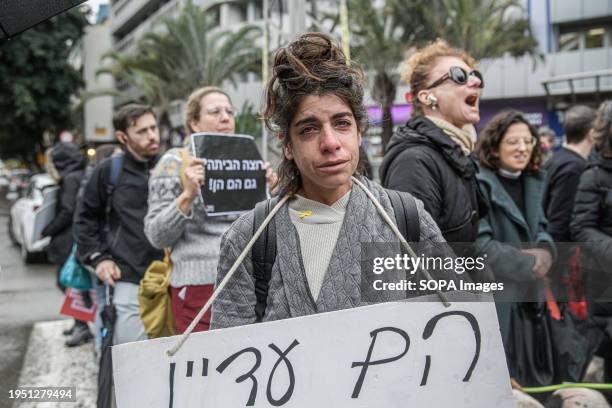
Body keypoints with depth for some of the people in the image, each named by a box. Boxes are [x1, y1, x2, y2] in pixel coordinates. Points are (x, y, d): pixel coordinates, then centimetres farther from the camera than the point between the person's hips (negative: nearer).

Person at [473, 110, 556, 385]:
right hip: (491, 295, -8)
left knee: (522, 373, 19)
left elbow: (541, 230, 15)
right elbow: (479, 244, -22)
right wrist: (529, 264, -16)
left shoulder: (533, 182, 10)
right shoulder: (479, 184, -16)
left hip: (528, 294, 8)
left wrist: (545, 252, -9)